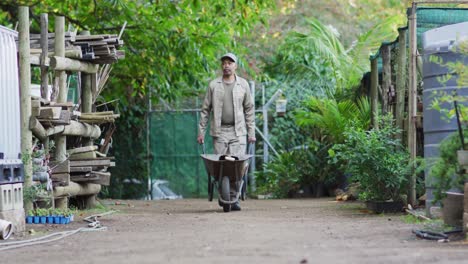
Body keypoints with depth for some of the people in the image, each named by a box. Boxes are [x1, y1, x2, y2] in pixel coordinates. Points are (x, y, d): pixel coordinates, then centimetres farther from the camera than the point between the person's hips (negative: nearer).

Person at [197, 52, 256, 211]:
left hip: (238, 132, 0)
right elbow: (205, 110, 8)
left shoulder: (243, 84, 8)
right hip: (219, 131, 0)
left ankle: (234, 198, -5)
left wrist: (251, 132, 4)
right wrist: (201, 131, 2)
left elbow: (249, 110, 10)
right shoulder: (214, 85, 6)